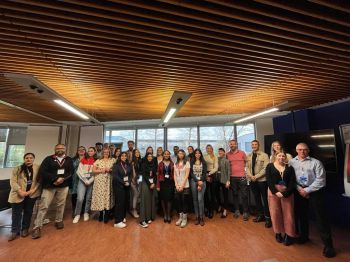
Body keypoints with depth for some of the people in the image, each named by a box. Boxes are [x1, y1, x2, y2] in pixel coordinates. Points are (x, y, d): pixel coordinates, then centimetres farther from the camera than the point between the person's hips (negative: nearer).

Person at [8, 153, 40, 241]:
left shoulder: (38, 168, -1)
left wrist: (34, 189, -14)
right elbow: (13, 181, -6)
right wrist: (20, 191, -18)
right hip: (18, 195, 0)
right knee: (16, 213, 6)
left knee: (28, 212, 11)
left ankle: (25, 229, 28)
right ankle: (15, 231, 23)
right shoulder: (17, 169, -1)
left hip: (32, 194, 0)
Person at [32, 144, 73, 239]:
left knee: (61, 205, 12)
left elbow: (71, 172, 0)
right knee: (43, 206, 0)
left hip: (63, 186, 2)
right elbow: (42, 171, -8)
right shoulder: (48, 159, 1)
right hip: (49, 185, -2)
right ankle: (37, 227, 13)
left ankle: (59, 221, 29)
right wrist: (54, 179, -18)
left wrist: (63, 179, -16)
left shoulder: (69, 160, 6)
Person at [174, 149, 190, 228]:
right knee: (179, 202, 10)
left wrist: (182, 185, -13)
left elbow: (187, 175, -9)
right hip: (177, 186, 4)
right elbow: (174, 175, 6)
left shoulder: (187, 163, -4)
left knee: (185, 202, 3)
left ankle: (184, 219, 17)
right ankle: (180, 217, 26)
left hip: (185, 186, -4)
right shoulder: (175, 164, 9)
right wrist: (176, 185, -4)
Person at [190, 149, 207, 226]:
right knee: (195, 199, 5)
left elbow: (204, 173, 1)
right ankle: (197, 217, 16)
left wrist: (201, 182, -9)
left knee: (200, 199, -7)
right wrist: (197, 181, -9)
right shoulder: (191, 162, 7)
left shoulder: (204, 162, 5)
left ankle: (201, 218, 6)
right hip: (193, 181, 1)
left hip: (202, 182, -1)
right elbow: (191, 173, 1)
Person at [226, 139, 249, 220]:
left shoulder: (242, 153, -3)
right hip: (232, 177, 2)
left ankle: (245, 212, 16)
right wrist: (230, 170, 5)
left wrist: (241, 168, 0)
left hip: (242, 177, -2)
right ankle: (236, 211, 26)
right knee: (235, 194, 13)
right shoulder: (227, 154, 2)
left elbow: (246, 162, 6)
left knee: (244, 195, 4)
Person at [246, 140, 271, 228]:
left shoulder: (264, 155, -8)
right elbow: (247, 167, 6)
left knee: (265, 199, 5)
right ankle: (260, 215, 31)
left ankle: (267, 217, 20)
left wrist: (256, 176, -16)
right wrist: (251, 176, -10)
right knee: (257, 198, 16)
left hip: (262, 180, -5)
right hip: (252, 180, 5)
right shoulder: (248, 156, 7)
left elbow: (265, 168, -14)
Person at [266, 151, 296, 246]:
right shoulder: (270, 166, 1)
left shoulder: (289, 168, 4)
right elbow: (269, 181, -6)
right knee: (275, 213, 7)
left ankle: (288, 235, 22)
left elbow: (292, 182, -3)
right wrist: (276, 192, -15)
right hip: (273, 192, -1)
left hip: (287, 193, 1)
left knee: (288, 213, 5)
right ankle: (278, 233, 24)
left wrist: (285, 193, -14)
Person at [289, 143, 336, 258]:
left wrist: (307, 190, -13)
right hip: (299, 192, 3)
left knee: (321, 218, 0)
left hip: (314, 192, -3)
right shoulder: (292, 162, 0)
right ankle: (303, 236, 38)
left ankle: (328, 245, 18)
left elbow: (320, 180, -10)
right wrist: (299, 189, -9)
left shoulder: (316, 162, -8)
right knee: (301, 215, 17)